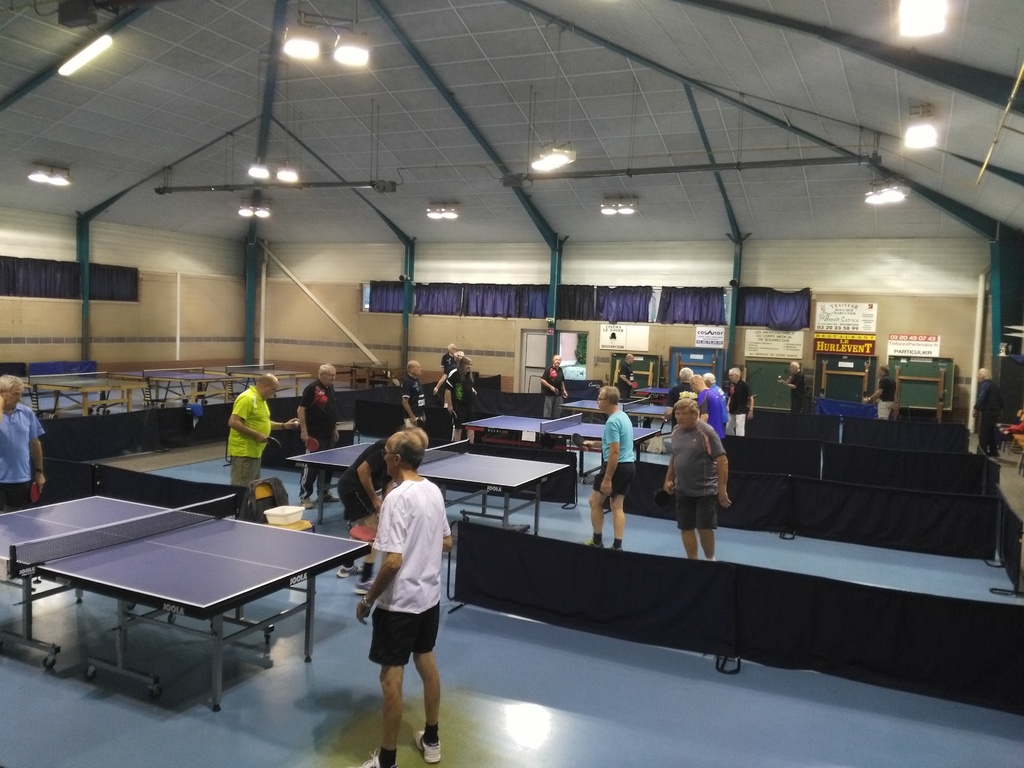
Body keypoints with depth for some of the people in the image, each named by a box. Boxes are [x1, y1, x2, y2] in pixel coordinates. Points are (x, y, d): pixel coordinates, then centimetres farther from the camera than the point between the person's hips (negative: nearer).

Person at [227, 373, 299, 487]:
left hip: (254, 452, 10)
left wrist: (284, 425, 13)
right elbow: (233, 422, -24)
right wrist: (256, 435, -23)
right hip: (243, 452, -10)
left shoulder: (261, 399, 14)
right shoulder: (247, 398, -17)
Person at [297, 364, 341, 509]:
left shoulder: (330, 388, 12)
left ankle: (324, 493, 26)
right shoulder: (312, 388, -13)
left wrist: (335, 428, 20)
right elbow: (301, 409, -14)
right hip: (315, 435, -8)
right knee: (311, 466, -4)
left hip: (329, 435, 8)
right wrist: (304, 431, -18)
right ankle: (304, 496, 3)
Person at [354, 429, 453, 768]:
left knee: (391, 676, 4)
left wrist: (368, 599, -13)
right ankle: (431, 740, 36)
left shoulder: (397, 498, -22)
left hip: (400, 601, -8)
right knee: (427, 663, 21)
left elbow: (393, 561, -25)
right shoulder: (434, 491, 2)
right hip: (430, 595, 8)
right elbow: (446, 543, 11)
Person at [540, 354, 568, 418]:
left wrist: (563, 390, 16)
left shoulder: (560, 370, 11)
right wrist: (550, 386, -20)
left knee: (558, 411, 12)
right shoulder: (549, 369, -10)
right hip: (549, 394, -7)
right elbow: (542, 380, -14)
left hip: (558, 394, 7)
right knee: (547, 411, -1)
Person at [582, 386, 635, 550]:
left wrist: (607, 479, -22)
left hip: (617, 467, -9)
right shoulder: (623, 416, 11)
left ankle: (597, 541, 17)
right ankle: (617, 545, 11)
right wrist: (594, 443, 21)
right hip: (629, 466, 9)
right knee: (617, 506, 12)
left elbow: (614, 452, -24)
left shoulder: (612, 422, -20)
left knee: (595, 502, 8)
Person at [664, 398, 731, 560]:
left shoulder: (706, 432, -15)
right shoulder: (676, 431, 5)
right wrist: (668, 479, 15)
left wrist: (722, 489, -18)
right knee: (686, 528, 8)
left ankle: (710, 560, 22)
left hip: (705, 490, -6)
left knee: (704, 528, -2)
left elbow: (722, 461, -15)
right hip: (683, 491, 6)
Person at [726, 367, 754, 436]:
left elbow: (751, 398, -12)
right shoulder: (731, 384, 4)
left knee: (739, 431, -5)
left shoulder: (743, 385, -14)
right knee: (728, 429, 14)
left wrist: (751, 410, -16)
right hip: (732, 411, 7)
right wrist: (727, 405, 7)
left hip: (741, 411, -7)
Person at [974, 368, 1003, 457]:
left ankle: (982, 452, -5)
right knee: (991, 432, 17)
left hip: (987, 412, -9)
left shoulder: (985, 384, -12)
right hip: (995, 411, 9)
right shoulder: (993, 385, 17)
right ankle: (993, 451, 20)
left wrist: (976, 409, -18)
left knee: (983, 432, -5)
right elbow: (1000, 399, 22)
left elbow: (981, 398, -22)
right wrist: (1000, 410, 26)